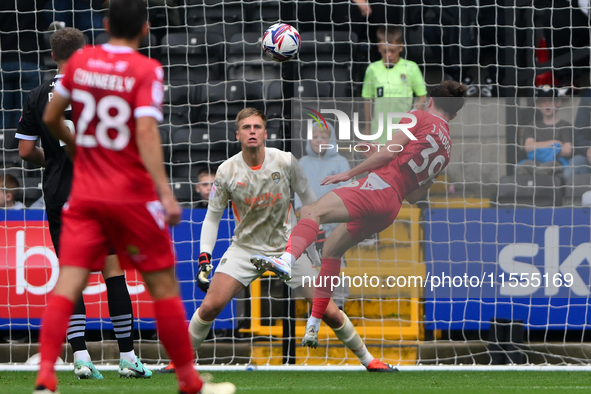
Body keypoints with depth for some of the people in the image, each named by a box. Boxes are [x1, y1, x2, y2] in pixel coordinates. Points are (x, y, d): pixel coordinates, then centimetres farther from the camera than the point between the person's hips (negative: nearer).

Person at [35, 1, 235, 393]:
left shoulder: (80, 60, 4)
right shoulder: (147, 70, -9)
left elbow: (51, 117, 12)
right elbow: (145, 132, -21)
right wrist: (165, 193, -25)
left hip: (84, 194, 4)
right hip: (132, 196, -4)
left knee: (68, 284, -2)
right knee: (164, 286, 7)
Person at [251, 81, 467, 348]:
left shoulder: (421, 117, 6)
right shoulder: (447, 149, 26)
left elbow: (390, 151, -6)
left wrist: (350, 173, 0)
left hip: (379, 188, -8)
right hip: (392, 207, 8)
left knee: (311, 213, -25)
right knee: (332, 250, 21)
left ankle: (287, 260, -55)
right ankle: (313, 328, 21)